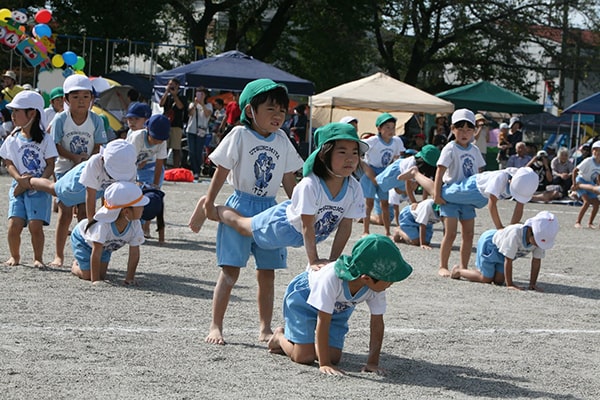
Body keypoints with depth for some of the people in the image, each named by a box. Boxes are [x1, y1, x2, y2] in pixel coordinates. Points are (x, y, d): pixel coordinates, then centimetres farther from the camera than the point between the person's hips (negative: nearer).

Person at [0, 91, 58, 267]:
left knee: (35, 225, -11)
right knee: (14, 224, -8)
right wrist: (20, 179, -14)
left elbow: (50, 164, -2)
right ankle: (14, 256, 12)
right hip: (18, 187, 3)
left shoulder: (44, 139, -2)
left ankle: (38, 258, 5)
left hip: (39, 189, -2)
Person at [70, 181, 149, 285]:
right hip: (82, 238, -5)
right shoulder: (103, 225, -47)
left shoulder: (135, 225, -31)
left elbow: (134, 253, -22)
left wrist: (130, 278, -23)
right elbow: (96, 253, -42)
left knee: (102, 275, 0)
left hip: (105, 246, 5)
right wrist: (95, 280, -39)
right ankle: (75, 266, 23)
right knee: (87, 275, -9)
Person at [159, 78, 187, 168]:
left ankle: (176, 169, -5)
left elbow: (180, 106, -13)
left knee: (176, 149, -5)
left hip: (176, 126, -4)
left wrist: (174, 94, -11)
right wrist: (166, 92, -5)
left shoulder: (181, 97, 6)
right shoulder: (166, 96, 16)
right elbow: (161, 104, -2)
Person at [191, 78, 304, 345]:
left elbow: (289, 180, 13)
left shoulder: (282, 141, 7)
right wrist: (209, 204, -7)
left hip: (269, 210, 5)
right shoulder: (240, 135, -7)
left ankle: (265, 329, 15)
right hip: (241, 207, -4)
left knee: (267, 273, 7)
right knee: (230, 271, -6)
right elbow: (221, 172, -6)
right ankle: (216, 326, -1)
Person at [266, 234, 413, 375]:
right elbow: (323, 322, -39)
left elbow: (377, 323, -18)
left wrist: (373, 362, -20)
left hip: (338, 309, 5)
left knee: (334, 357, -5)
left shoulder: (377, 286, -30)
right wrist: (324, 365, -37)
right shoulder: (332, 278, -44)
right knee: (304, 357, -14)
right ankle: (280, 337, 17)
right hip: (303, 297, -5)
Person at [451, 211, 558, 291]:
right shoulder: (515, 234, -44)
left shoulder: (540, 239, -24)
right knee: (486, 279, -3)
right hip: (489, 243, -7)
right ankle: (457, 271, 18)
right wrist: (509, 284, -32)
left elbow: (536, 262, -14)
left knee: (498, 280, 0)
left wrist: (532, 284, -16)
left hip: (500, 252, 7)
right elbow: (508, 261, -37)